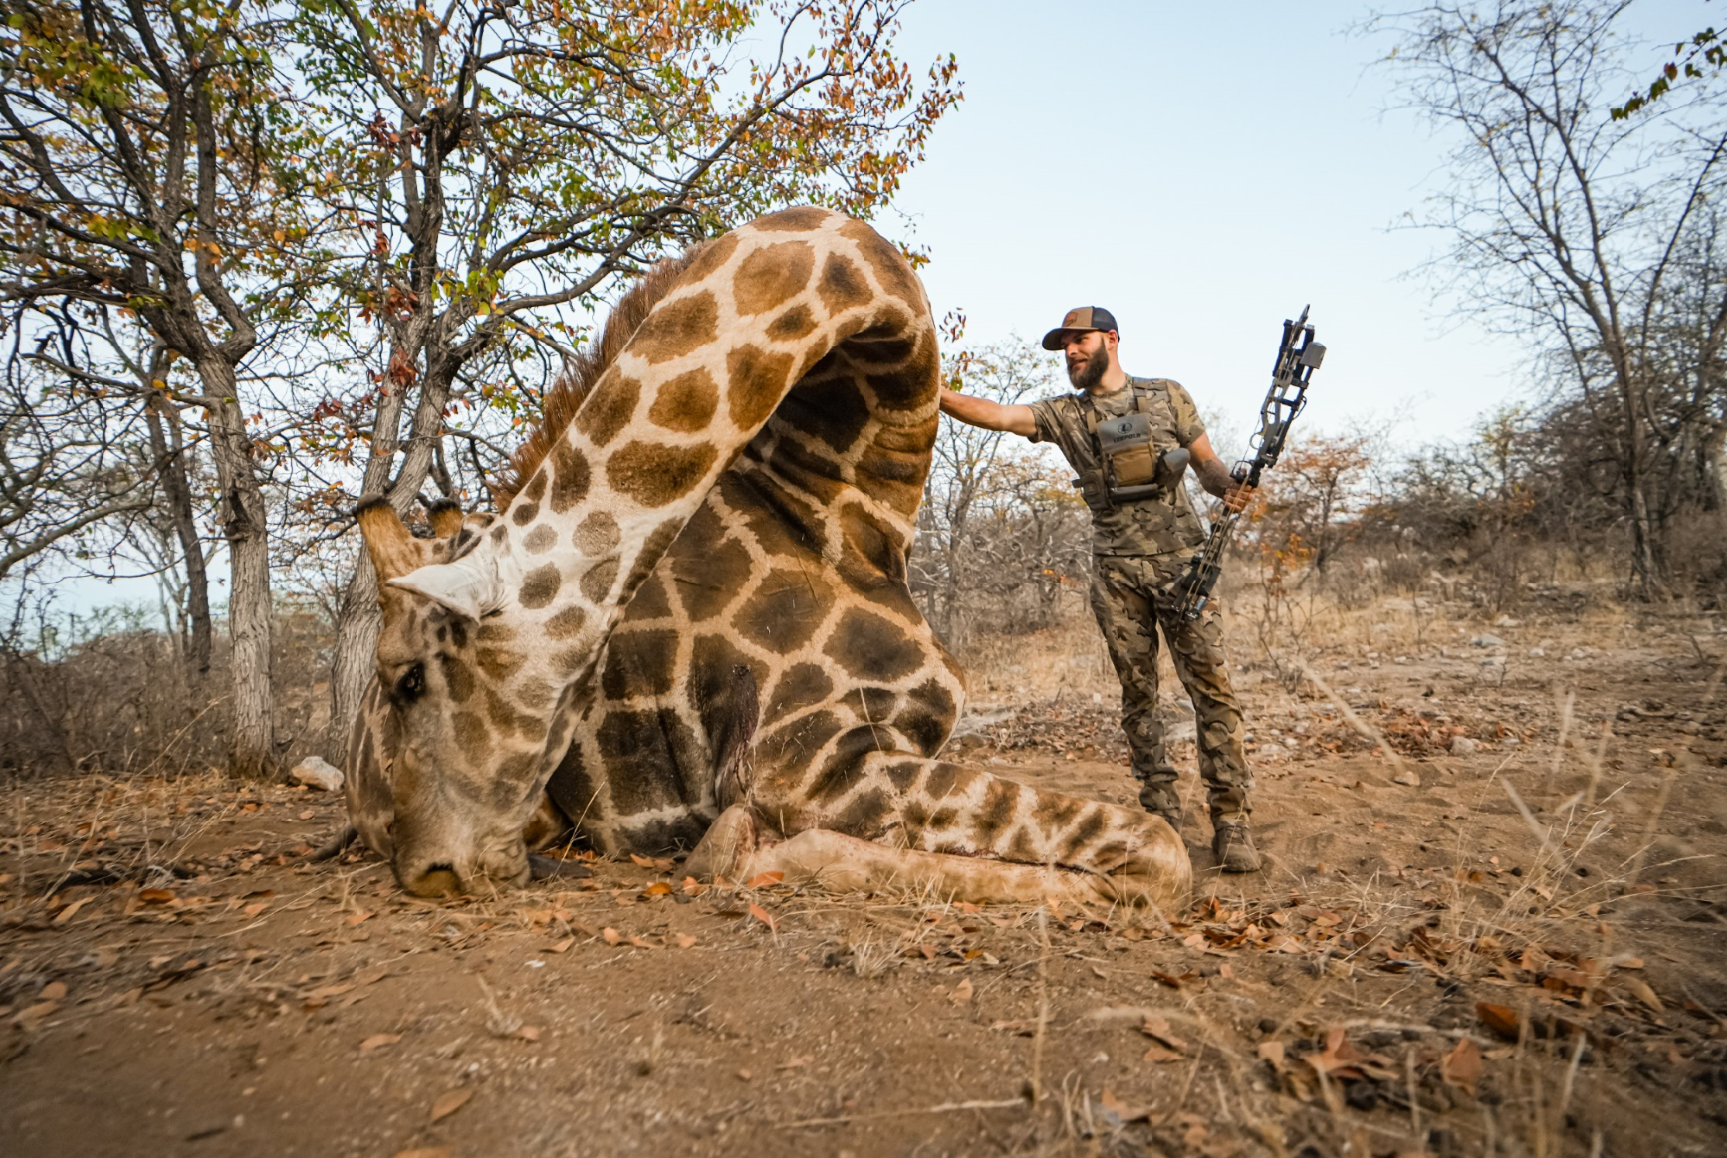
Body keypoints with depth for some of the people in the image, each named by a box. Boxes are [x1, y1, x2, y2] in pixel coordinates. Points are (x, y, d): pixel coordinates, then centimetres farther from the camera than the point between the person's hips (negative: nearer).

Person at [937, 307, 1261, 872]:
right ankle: (1160, 806, 18)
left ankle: (1230, 818, 3)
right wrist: (928, 389, -19)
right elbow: (993, 414, -6)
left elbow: (1207, 463, 12)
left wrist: (1230, 487, -10)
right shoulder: (1063, 414, 8)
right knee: (1137, 692, 5)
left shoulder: (1167, 395, 8)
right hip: (1116, 572, 1)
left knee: (1211, 686, -5)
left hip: (1180, 561, -1)